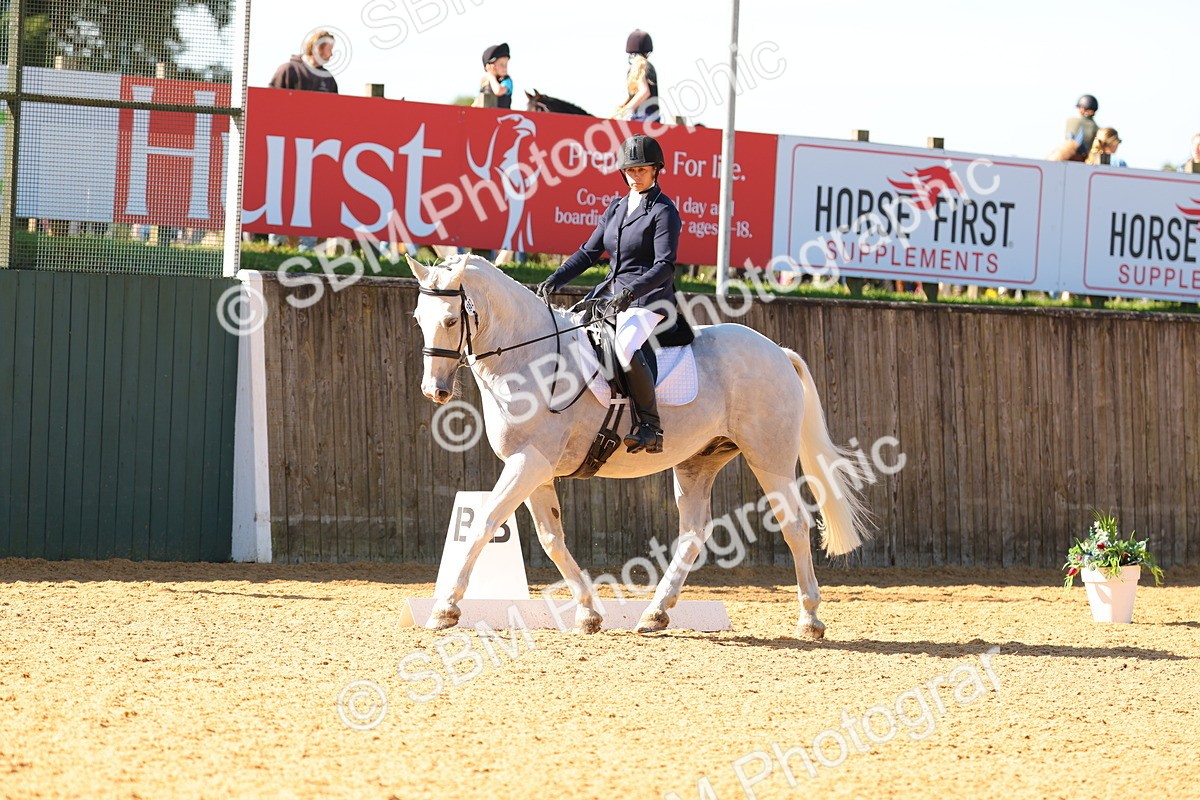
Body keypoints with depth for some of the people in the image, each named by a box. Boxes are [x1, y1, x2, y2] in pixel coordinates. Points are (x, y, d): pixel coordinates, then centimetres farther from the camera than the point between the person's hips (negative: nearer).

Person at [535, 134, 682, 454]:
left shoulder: (664, 211, -7)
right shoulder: (617, 208, 16)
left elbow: (664, 266, -16)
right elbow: (589, 251, 17)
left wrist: (630, 292, -29)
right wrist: (555, 281, 4)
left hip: (647, 298, -9)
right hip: (611, 294, 9)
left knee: (625, 346, -36)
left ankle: (651, 427, -30)